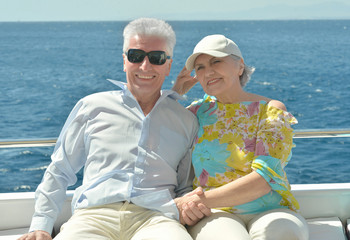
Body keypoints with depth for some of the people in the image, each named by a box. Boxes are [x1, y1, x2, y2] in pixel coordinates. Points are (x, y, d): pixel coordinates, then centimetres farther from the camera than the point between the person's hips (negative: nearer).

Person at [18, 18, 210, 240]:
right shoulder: (92, 107, 17)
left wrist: (184, 207, -4)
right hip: (94, 215, 0)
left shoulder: (186, 121, 19)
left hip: (156, 217, 1)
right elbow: (58, 173, 19)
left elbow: (187, 189, 20)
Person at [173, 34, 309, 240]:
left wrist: (203, 199, -16)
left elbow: (265, 179, -11)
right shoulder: (200, 111, 13)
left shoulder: (271, 111, 2)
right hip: (215, 214, 1)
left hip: (271, 210, -1)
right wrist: (174, 93, 13)